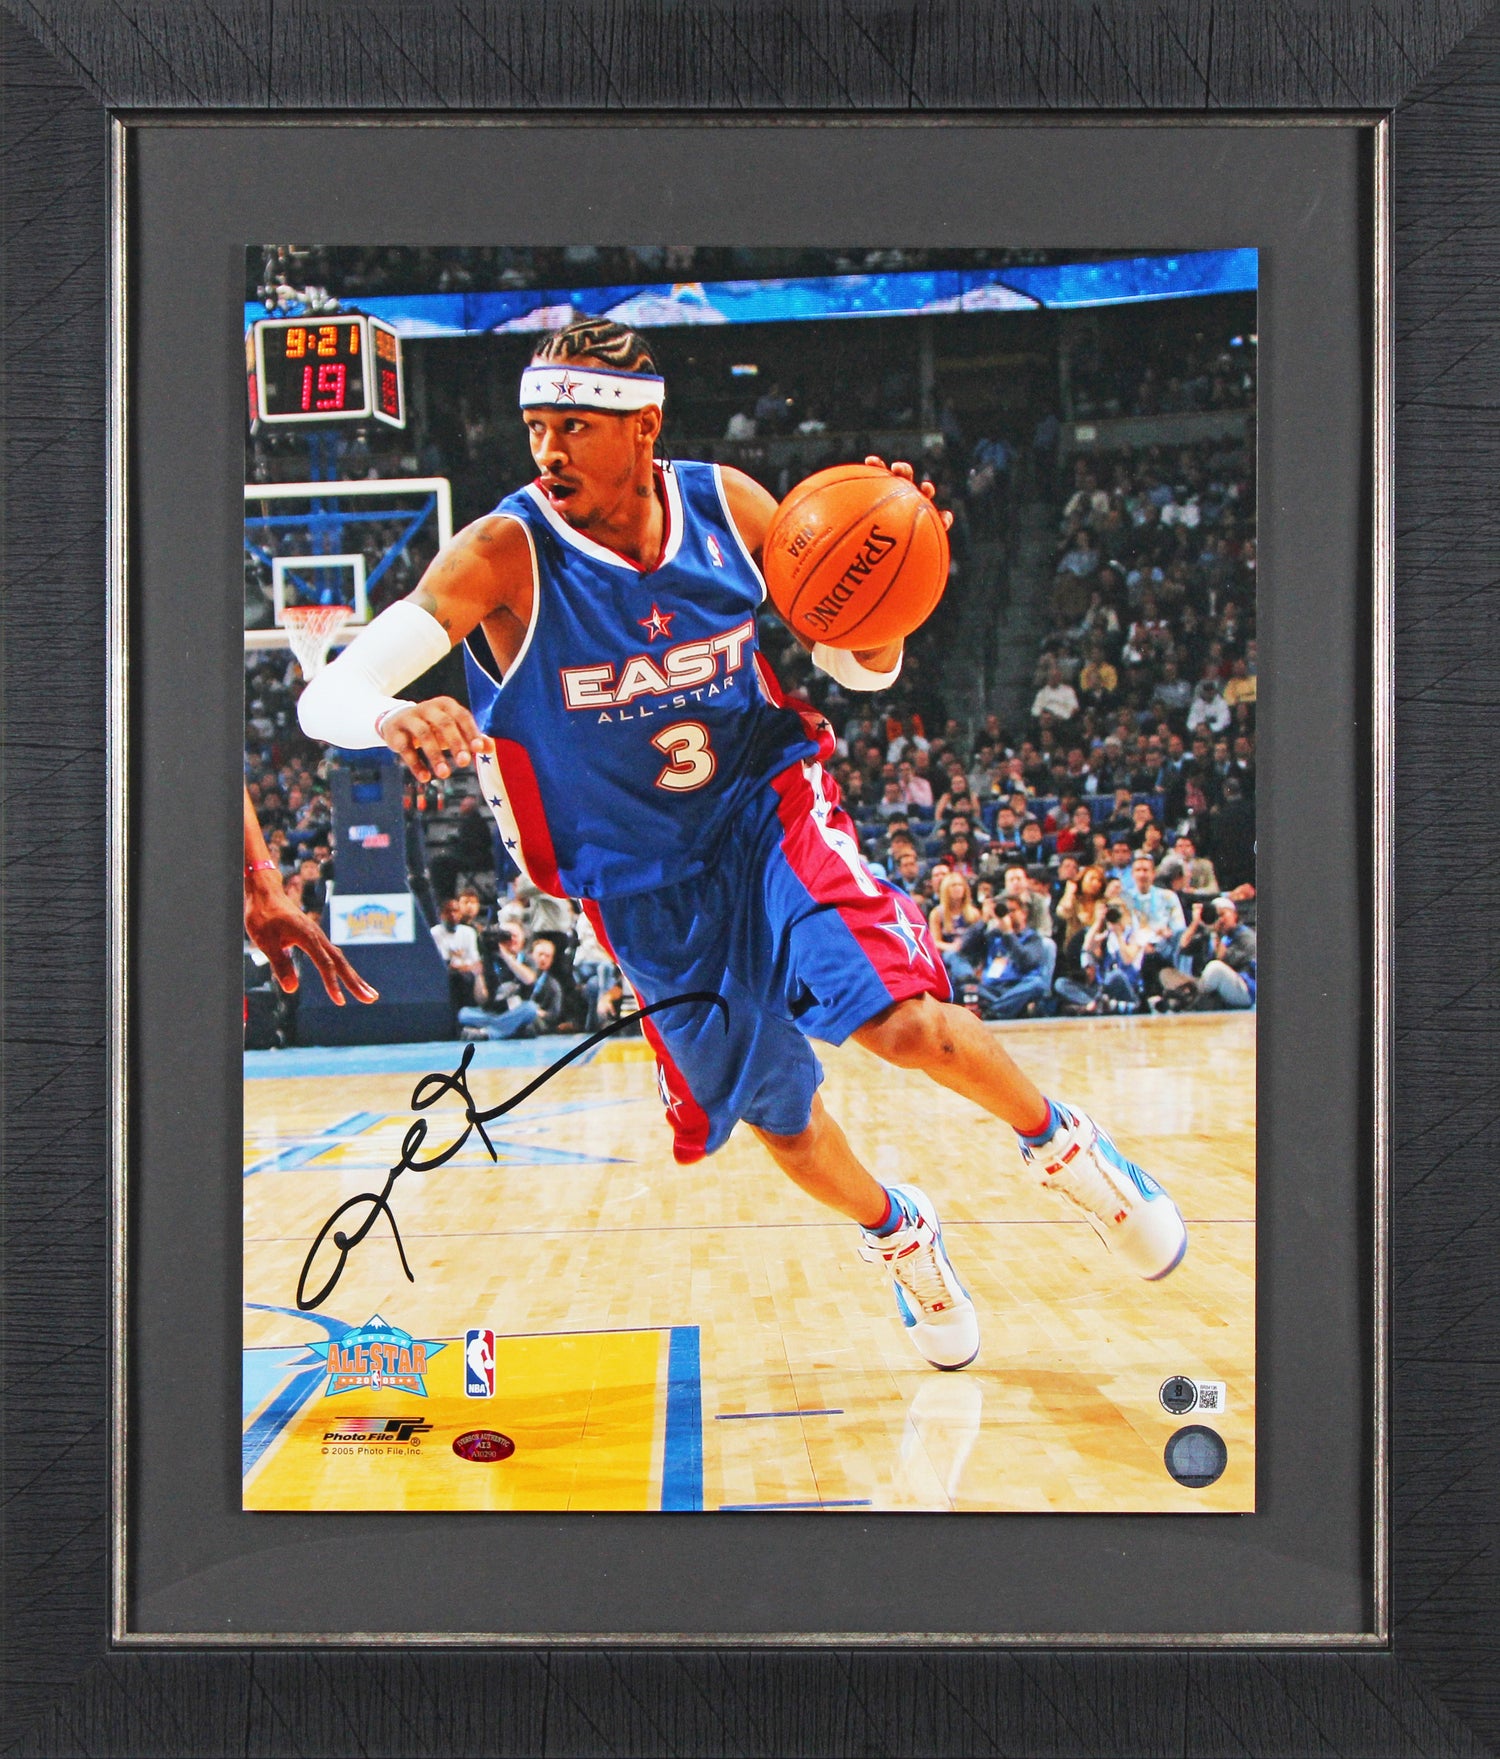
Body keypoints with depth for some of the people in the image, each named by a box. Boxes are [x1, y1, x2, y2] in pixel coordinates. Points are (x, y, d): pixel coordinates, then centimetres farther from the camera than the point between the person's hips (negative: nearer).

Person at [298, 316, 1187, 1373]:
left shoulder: (729, 506, -11)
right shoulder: (505, 556, -20)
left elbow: (865, 668, -1)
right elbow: (326, 696, -29)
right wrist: (393, 716, -53)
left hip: (768, 811, 0)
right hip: (644, 883, 0)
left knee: (906, 1021, -21)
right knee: (780, 1119, 9)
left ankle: (1060, 1143, 8)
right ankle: (899, 1236, 40)